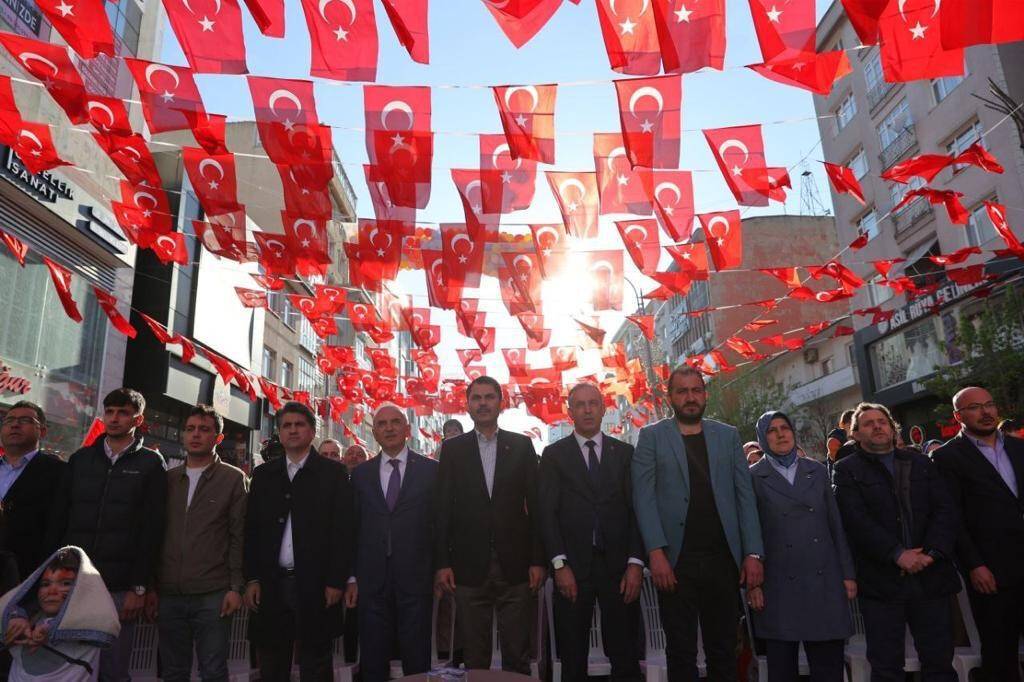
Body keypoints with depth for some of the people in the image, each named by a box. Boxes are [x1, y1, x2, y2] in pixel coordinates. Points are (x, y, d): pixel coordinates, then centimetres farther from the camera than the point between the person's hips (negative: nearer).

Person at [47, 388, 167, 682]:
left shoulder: (150, 463, 0)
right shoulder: (80, 459, 12)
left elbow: (152, 530, -4)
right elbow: (59, 519, 11)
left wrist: (140, 587, -9)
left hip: (121, 587, -3)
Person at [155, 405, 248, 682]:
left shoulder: (234, 479, 0)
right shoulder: (168, 479, 11)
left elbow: (239, 537, -3)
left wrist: (236, 588, -9)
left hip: (213, 595, -3)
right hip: (169, 595, 4)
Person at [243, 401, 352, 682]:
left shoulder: (333, 472, 0)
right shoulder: (263, 474, 11)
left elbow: (343, 529, -4)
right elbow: (252, 529, 9)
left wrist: (336, 582, -9)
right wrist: (251, 579, 2)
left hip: (315, 585, -3)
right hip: (271, 585, 3)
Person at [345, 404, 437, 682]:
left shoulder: (430, 469, 1)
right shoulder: (361, 473, 8)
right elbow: (353, 528, 8)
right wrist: (352, 577, 6)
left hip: (415, 578, -2)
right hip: (372, 581, 2)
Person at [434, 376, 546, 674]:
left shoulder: (522, 445, 5)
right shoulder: (452, 449, 6)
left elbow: (535, 504, 4)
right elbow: (443, 508, 3)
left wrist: (538, 560, -1)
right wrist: (442, 563, -3)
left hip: (515, 565, 0)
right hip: (469, 566, 0)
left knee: (517, 654, 8)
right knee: (474, 657, 9)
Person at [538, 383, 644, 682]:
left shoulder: (625, 452, 9)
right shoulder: (554, 454, 5)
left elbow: (636, 510, 5)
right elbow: (547, 513, -1)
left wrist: (635, 563, -4)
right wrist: (559, 565, -8)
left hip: (618, 567, 1)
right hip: (573, 568, -1)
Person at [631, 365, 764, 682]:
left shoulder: (729, 436, 12)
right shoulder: (651, 436, 4)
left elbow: (745, 496, 7)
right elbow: (644, 497, -4)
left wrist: (753, 553, -2)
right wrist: (656, 552, -13)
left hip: (723, 560, 2)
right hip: (675, 561, -2)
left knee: (723, 652, 11)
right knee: (681, 653, 6)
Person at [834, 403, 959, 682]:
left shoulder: (920, 463, 14)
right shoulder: (846, 470, 2)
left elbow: (944, 509, 4)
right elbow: (856, 519, -9)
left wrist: (932, 552, -10)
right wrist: (897, 554, -17)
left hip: (930, 577, 3)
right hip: (881, 582, -3)